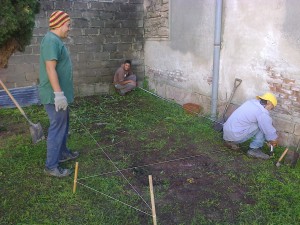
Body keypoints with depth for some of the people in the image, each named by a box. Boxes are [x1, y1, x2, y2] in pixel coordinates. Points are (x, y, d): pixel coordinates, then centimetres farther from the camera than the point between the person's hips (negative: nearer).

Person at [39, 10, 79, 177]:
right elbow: (50, 69, -25)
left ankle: (63, 153, 37)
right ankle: (51, 166, 8)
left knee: (63, 126, 21)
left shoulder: (57, 40, 15)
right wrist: (58, 94, -28)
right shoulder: (51, 40, -18)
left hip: (61, 94, 10)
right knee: (57, 129, -3)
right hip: (55, 95, -10)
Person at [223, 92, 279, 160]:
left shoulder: (251, 102, 12)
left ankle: (231, 142, 18)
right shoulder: (263, 113, -12)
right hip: (235, 136, -8)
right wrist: (274, 142, 18)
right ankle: (255, 150, 5)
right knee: (263, 125, -1)